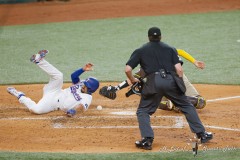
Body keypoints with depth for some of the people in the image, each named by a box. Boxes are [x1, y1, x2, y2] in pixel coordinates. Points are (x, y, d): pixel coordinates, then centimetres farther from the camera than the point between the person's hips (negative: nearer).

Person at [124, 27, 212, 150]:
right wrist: (180, 86, 17)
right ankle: (201, 134, 15)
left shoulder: (140, 51, 16)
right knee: (187, 106, 17)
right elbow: (179, 69, 8)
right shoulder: (170, 49, 19)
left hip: (153, 82, -1)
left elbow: (127, 69, 6)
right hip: (171, 80, 2)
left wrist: (133, 80, 24)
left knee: (143, 111, 12)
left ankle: (147, 139, -5)